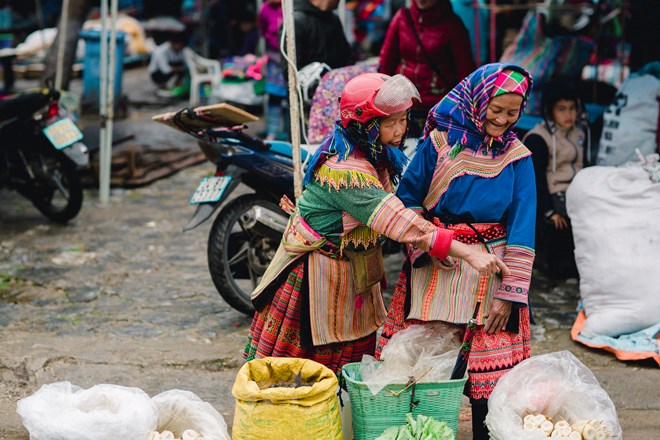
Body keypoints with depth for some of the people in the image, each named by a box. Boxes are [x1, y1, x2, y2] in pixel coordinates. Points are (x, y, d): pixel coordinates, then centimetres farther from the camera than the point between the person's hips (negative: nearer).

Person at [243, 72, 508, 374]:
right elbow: (401, 224, -37)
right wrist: (468, 254, -38)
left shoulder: (377, 154, -3)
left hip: (356, 267, 8)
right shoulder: (345, 171, -32)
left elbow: (391, 212, 12)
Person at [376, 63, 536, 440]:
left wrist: (509, 293, -8)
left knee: (490, 366, 2)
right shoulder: (439, 143, -2)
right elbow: (407, 199, 4)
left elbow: (522, 226, -2)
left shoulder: (517, 157, 1)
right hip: (434, 267, 0)